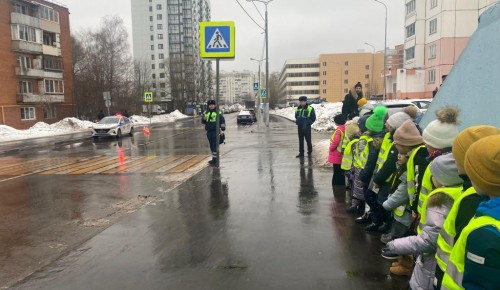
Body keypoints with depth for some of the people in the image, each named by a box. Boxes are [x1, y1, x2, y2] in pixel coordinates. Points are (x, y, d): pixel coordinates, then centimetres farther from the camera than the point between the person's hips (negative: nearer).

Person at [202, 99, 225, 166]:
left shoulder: (218, 113, -3)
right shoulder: (206, 113, 12)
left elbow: (222, 121, -2)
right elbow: (203, 122, 18)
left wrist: (222, 130, -9)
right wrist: (203, 118, -4)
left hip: (215, 131, -6)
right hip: (209, 132, 6)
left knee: (215, 146, -9)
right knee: (211, 146, 12)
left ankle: (215, 159, -9)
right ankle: (214, 159, 21)